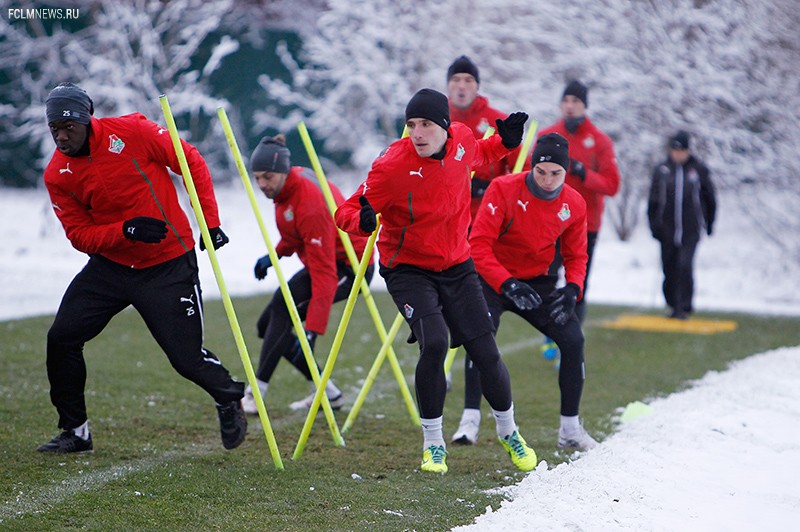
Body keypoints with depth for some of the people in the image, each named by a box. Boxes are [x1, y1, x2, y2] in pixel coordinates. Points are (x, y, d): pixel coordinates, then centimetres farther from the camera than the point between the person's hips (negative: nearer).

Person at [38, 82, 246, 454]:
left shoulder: (131, 132, -15)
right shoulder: (57, 175, -5)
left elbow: (192, 162, -6)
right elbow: (80, 236, -4)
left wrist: (210, 223, -9)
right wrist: (125, 230, -23)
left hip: (169, 266, -4)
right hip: (110, 265, 4)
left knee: (187, 358, -7)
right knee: (61, 338, -4)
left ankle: (229, 399, 25)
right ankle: (75, 431, 13)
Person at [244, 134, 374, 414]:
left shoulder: (310, 205, -32)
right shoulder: (286, 187, -5)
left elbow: (324, 275, -35)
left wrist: (313, 331, -39)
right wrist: (275, 255, 7)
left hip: (349, 266, -10)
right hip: (330, 258, 10)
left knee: (283, 305, -29)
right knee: (268, 326, 5)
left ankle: (255, 394, -27)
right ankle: (328, 392, 10)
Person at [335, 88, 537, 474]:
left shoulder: (461, 140, -7)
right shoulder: (392, 166, -22)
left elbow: (478, 156, 19)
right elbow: (345, 212, -16)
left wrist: (506, 142, 0)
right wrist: (362, 221, -39)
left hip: (456, 266, 4)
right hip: (408, 271, -4)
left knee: (486, 353, 1)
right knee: (434, 344, -25)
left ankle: (509, 432, 29)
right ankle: (433, 445, -5)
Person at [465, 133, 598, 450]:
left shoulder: (574, 205, -6)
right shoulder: (503, 189, -20)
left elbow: (576, 256, 6)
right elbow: (479, 245, -22)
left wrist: (572, 289, -16)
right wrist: (508, 284, -34)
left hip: (537, 282, 4)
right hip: (492, 278, -4)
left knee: (573, 339, -7)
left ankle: (570, 429, 5)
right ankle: (471, 418, -24)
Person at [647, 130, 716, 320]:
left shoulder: (699, 169, 0)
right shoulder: (661, 170, 3)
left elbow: (710, 198, 9)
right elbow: (653, 200, 7)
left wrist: (709, 223, 11)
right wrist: (654, 224, 2)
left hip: (691, 229, -2)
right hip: (667, 229, 2)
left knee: (685, 266, -12)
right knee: (669, 268, 7)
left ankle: (684, 307, -7)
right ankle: (672, 303, 24)